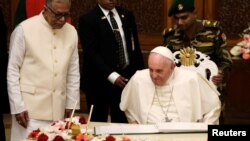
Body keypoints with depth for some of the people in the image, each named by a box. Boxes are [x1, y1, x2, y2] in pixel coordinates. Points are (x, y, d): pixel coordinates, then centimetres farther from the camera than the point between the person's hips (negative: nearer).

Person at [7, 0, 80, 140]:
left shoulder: (71, 32, 6)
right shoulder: (24, 29, -7)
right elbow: (13, 71, -5)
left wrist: (71, 104, 10)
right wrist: (17, 106, -8)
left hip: (58, 109, 4)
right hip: (30, 108, -4)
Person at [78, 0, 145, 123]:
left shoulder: (127, 16, 11)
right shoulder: (88, 20, -5)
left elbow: (135, 47, 14)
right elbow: (91, 53, -13)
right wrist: (111, 75, -20)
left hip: (126, 77, 4)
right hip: (100, 80, -4)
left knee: (122, 122, 3)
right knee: (98, 123, 4)